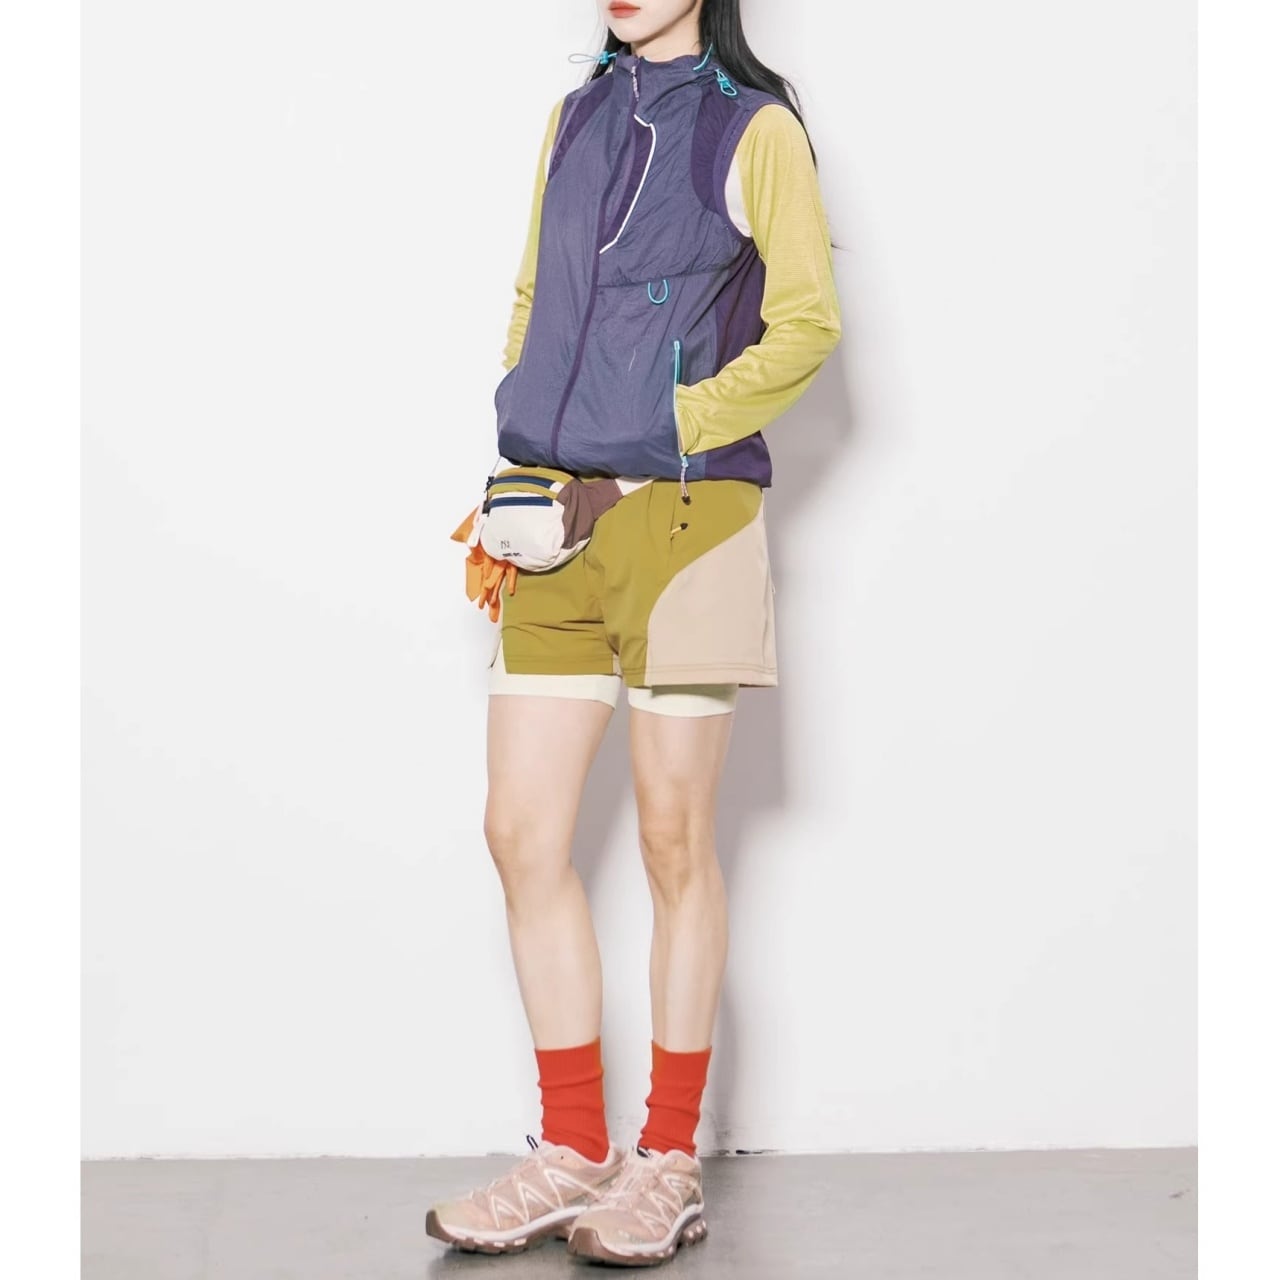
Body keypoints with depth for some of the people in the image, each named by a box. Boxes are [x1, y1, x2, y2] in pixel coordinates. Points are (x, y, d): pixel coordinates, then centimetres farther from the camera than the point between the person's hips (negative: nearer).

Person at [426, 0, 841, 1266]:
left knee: (674, 840, 1)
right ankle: (572, 1150, 14)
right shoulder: (574, 119, 17)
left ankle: (669, 1162, 13)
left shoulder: (754, 128, 1)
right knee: (521, 832, 2)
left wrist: (674, 427, -14)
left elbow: (806, 322, -4)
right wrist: (517, 456, 9)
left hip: (684, 511, -5)